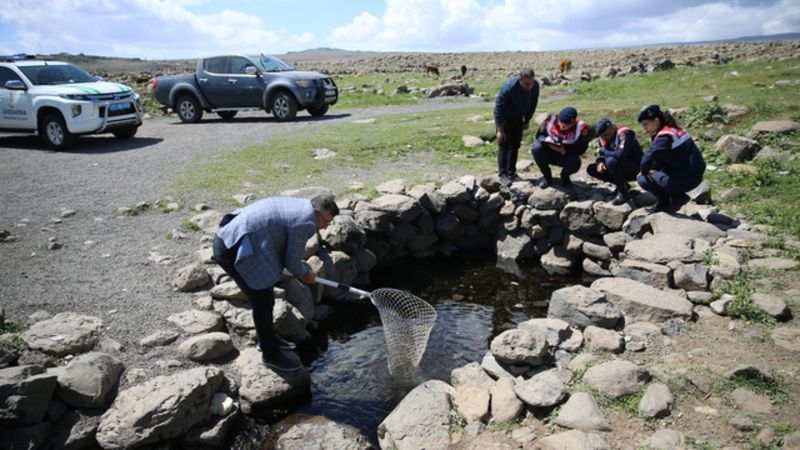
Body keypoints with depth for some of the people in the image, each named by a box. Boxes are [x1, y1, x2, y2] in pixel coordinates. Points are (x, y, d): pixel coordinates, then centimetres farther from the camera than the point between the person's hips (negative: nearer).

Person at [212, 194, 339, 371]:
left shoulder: (298, 205, 14)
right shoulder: (306, 222, -15)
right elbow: (292, 262, -8)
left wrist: (303, 270, 18)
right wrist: (306, 274, 10)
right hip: (234, 249, -10)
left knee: (264, 297, 21)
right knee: (263, 302, 0)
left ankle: (268, 339, 38)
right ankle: (271, 355, 15)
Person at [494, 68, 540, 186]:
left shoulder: (535, 86, -18)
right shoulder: (509, 87, -34)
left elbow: (533, 105, 0)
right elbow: (499, 109, -29)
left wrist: (527, 121, 6)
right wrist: (500, 130, -29)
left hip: (518, 118, 5)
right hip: (504, 117, -5)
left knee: (515, 145, 5)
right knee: (504, 145, -11)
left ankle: (511, 173, 13)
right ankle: (503, 174, -9)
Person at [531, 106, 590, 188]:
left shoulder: (581, 127, -20)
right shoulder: (551, 119, -18)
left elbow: (581, 149, -15)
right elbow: (539, 135, -5)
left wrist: (564, 151, -30)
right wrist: (545, 140, -29)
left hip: (567, 156, -2)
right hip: (548, 153, 2)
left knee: (575, 163, -34)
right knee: (536, 148, -29)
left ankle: (565, 176, 7)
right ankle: (547, 176, -3)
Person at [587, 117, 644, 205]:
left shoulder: (624, 134, -23)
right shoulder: (604, 138, 0)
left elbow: (620, 155, -38)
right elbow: (602, 156, 10)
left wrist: (603, 151, -20)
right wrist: (600, 162, -15)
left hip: (636, 169, -8)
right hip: (623, 169, 8)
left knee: (611, 161, -35)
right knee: (591, 169, -1)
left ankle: (623, 193, -18)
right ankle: (622, 184, 6)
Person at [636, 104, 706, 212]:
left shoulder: (665, 136, -19)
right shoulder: (673, 130, 12)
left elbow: (649, 156, -26)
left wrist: (644, 172, -10)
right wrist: (654, 169, 7)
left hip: (687, 178, -10)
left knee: (643, 180, -8)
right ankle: (663, 203, 17)